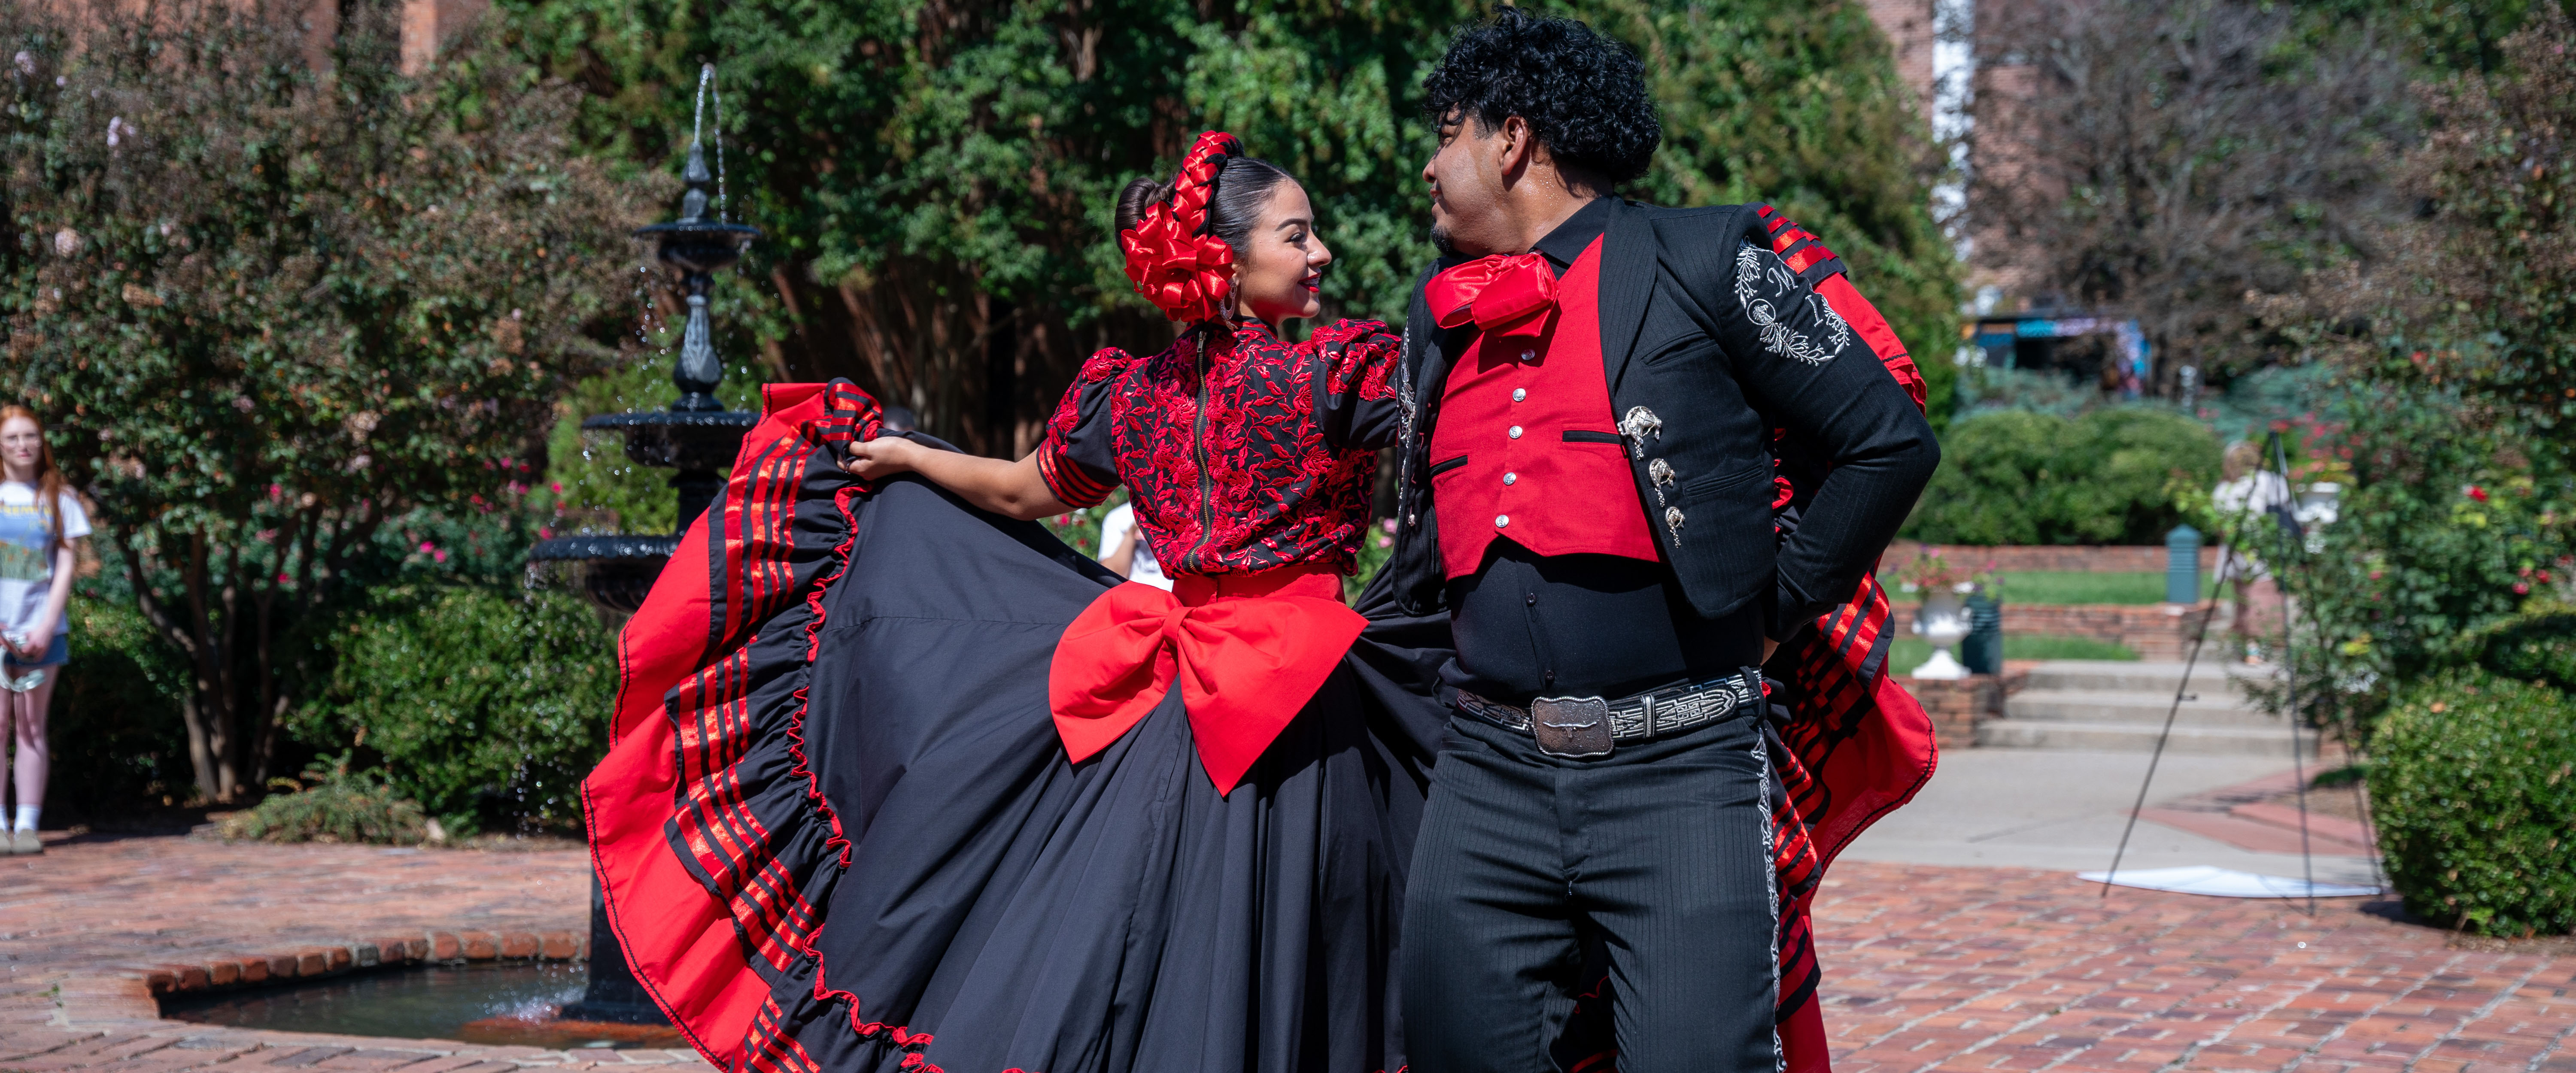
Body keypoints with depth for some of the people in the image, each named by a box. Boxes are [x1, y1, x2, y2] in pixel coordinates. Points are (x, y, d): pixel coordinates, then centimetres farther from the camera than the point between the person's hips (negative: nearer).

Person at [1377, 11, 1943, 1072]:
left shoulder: (1706, 261, -1)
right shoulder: (1442, 315, 19)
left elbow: (1890, 444, -2)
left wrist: (1768, 609, -1)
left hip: (1683, 773, -6)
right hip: (1488, 779, 6)